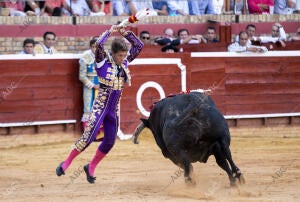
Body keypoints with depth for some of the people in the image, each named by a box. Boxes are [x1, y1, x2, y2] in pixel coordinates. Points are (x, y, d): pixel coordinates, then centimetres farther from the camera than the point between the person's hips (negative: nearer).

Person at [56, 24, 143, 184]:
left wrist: (126, 34, -2)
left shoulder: (124, 62, 6)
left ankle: (91, 168, 24)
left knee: (110, 141, 7)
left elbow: (139, 46, 8)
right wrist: (109, 32, -14)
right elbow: (98, 44, -26)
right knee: (88, 137, -12)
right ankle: (66, 163, 1)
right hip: (100, 107, -6)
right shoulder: (103, 61, -9)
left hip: (114, 109, 6)